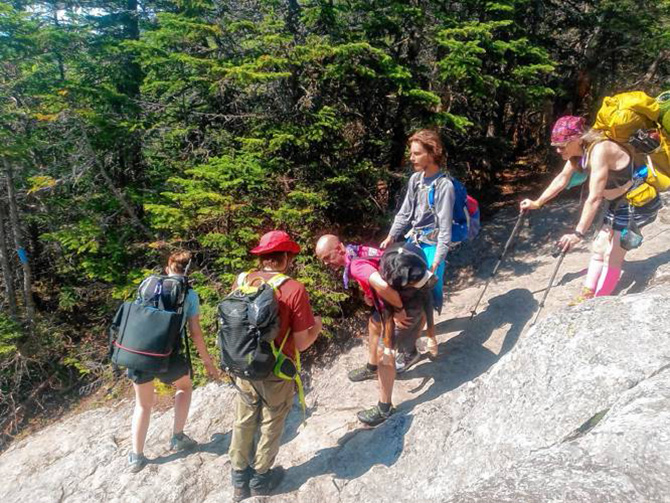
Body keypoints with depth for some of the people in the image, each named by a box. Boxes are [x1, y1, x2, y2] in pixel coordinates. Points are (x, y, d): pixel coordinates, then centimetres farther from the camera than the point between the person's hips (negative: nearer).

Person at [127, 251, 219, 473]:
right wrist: (208, 362, 8)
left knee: (143, 404, 25)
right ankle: (177, 437, 29)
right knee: (185, 387, 29)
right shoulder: (189, 294, 1)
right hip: (167, 356, -3)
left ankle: (137, 457, 27)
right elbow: (195, 332, -1)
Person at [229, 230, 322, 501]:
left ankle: (240, 478, 40)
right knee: (271, 425, 19)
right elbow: (302, 344, -17)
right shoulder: (295, 290, -22)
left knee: (244, 421, 23)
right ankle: (261, 479, 38)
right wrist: (317, 325, 2)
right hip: (276, 372, -4)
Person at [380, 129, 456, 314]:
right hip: (413, 242, 7)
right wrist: (391, 237, 4)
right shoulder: (415, 179, 1)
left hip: (431, 246, -7)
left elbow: (445, 226, -18)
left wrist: (437, 259, -19)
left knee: (430, 287, 0)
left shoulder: (444, 185, -18)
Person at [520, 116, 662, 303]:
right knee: (599, 249, 11)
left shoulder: (599, 151, -32)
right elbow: (562, 179, 8)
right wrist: (537, 203, 10)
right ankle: (586, 296, 19)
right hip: (618, 203, 9)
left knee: (612, 257, -6)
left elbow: (594, 198, -37)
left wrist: (578, 233, -39)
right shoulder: (579, 151, -6)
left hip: (638, 204, -9)